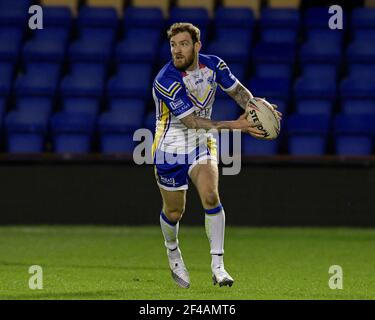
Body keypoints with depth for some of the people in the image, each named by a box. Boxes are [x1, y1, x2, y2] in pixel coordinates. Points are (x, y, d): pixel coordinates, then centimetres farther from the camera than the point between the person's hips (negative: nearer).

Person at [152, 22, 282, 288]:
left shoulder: (213, 65, -9)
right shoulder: (166, 81, -26)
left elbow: (237, 90, 9)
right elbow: (191, 121, -27)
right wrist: (234, 125, -34)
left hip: (202, 145, 3)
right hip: (170, 149, -3)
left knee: (210, 196, -20)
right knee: (174, 212, 8)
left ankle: (218, 266, -16)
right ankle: (173, 252, 41)